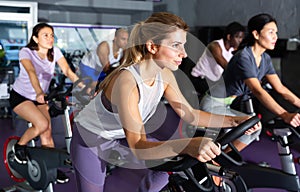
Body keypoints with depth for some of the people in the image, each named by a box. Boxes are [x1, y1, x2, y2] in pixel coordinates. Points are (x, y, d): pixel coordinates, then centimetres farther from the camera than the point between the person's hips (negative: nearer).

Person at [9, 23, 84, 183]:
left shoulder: (54, 52, -9)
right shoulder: (26, 52, -22)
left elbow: (68, 71, -20)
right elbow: (32, 72, -40)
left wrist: (84, 87, -38)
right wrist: (39, 93, -58)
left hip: (39, 98, 5)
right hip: (20, 96, -5)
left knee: (47, 133, -4)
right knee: (42, 124, -23)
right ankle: (19, 147, 2)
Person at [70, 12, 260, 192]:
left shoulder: (165, 76, -15)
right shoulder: (126, 81, -38)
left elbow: (189, 113, -3)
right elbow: (137, 146, -43)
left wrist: (233, 121, -15)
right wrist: (187, 145, -59)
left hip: (121, 137, 6)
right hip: (91, 141, -6)